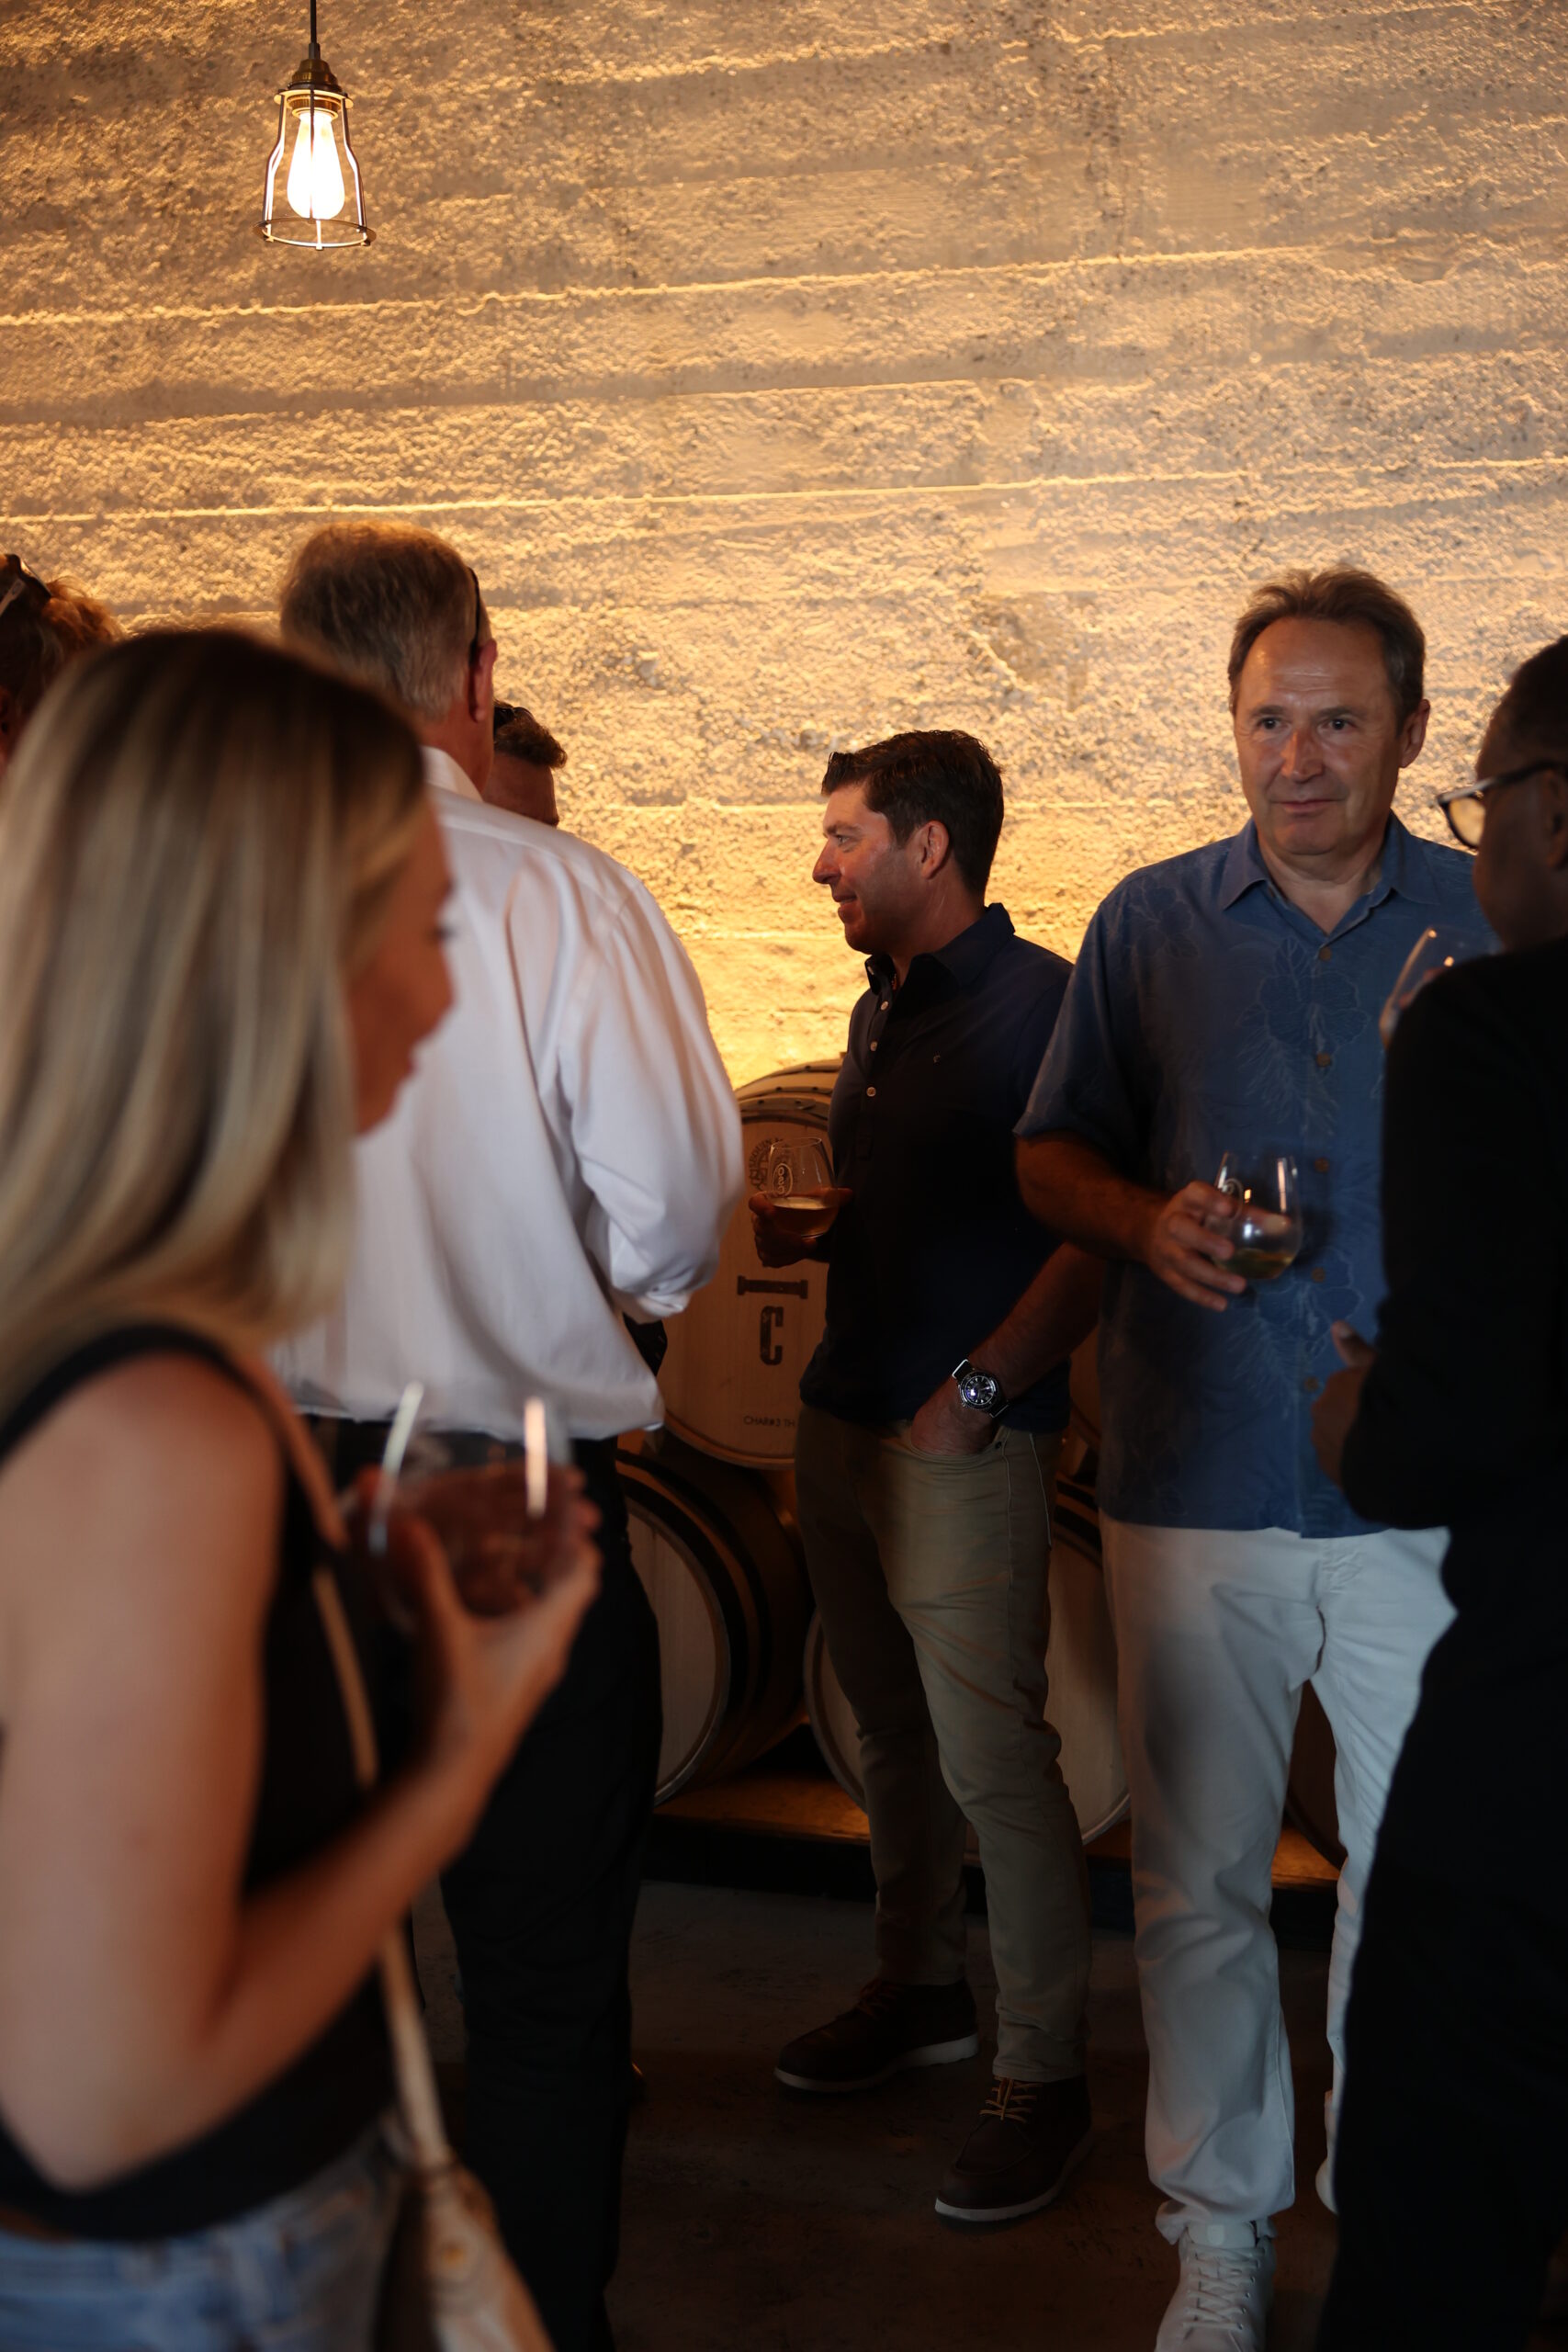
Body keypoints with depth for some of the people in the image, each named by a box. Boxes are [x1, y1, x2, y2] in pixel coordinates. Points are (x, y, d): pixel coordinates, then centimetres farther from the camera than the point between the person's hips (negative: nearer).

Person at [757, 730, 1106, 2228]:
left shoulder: (1037, 1004, -12)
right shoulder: (881, 1009, 16)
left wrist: (981, 1385, -20)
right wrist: (799, 1230, 7)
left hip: (966, 1439, -8)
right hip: (841, 1416, 8)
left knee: (991, 1754, -6)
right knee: (892, 1731, 16)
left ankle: (1040, 2075, 5)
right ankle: (919, 1992, 30)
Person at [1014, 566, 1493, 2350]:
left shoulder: (1493, 922, 4)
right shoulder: (1152, 924, 7)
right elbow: (1049, 1157, 12)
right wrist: (1147, 1221, -9)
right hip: (1195, 1480, 1)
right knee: (1197, 1877, 8)